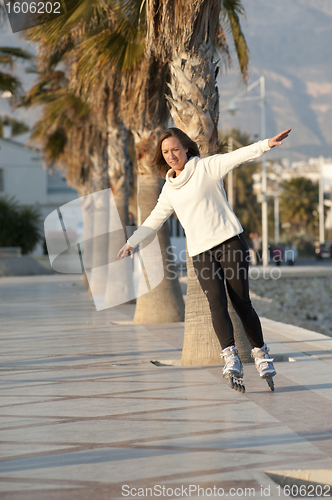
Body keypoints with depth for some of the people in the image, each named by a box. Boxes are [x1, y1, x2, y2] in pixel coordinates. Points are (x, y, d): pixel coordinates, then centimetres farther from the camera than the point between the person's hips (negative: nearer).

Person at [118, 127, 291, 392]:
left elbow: (238, 156, -10)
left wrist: (267, 144, -24)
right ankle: (232, 361, -30)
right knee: (217, 301, -17)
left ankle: (261, 353, 12)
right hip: (201, 253, 3)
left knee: (242, 303, -5)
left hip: (230, 241, -3)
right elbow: (155, 220, 27)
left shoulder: (206, 167, 3)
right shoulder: (170, 189, 18)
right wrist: (132, 242, 20)